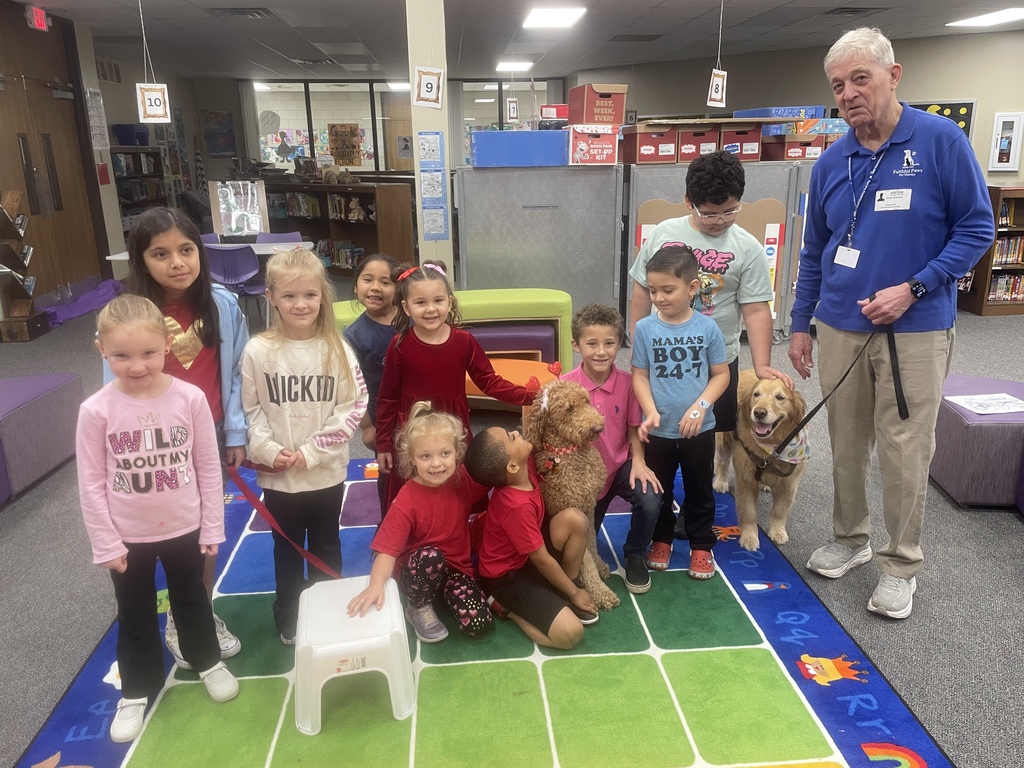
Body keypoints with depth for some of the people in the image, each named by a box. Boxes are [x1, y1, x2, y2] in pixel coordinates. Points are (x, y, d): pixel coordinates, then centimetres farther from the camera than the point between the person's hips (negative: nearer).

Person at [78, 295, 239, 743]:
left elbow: (208, 467, -7)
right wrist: (105, 543, -6)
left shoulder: (190, 398, -16)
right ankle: (136, 690, 40)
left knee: (191, 600, 22)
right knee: (135, 616, 19)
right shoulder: (96, 411, -17)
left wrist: (212, 527, -3)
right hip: (128, 537, 0)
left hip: (184, 528, 0)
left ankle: (208, 661, 47)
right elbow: (91, 483, -8)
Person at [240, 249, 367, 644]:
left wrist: (313, 451, -15)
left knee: (326, 547, 18)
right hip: (277, 475, 0)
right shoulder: (258, 351, -10)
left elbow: (354, 406, -10)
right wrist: (268, 449, -17)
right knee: (287, 548, 19)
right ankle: (288, 618, 38)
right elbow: (251, 410, -4)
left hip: (326, 472, 0)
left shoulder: (337, 349, -10)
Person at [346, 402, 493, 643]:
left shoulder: (464, 481, -11)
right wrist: (376, 584, -46)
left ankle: (444, 593, 15)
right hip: (416, 570, -3)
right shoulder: (407, 501, -23)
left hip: (457, 566, 3)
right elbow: (387, 549, -27)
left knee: (478, 625, -16)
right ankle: (420, 608, -6)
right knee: (431, 556, -38)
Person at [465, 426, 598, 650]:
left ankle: (565, 586, 4)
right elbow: (542, 560, -24)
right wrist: (574, 592, -11)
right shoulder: (518, 506, -35)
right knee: (570, 633, -20)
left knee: (575, 518, -16)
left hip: (528, 555, 8)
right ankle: (505, 606, 1)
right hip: (508, 575, -8)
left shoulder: (525, 465, -14)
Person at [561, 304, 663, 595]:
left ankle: (634, 555, 3)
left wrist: (638, 461, -18)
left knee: (650, 501, -27)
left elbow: (634, 428, -3)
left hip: (620, 464, 0)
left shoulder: (628, 382, -13)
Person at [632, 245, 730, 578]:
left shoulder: (707, 328, -8)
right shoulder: (645, 329, -8)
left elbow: (721, 374, -3)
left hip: (699, 430, 0)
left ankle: (701, 545, 33)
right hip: (659, 431, 0)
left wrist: (700, 406, -16)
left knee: (700, 491, 15)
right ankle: (661, 539, 36)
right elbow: (640, 375, -5)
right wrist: (650, 412, -18)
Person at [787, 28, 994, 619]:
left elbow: (977, 228, -6)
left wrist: (912, 289, -17)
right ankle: (850, 539, 32)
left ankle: (902, 566, 20)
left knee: (905, 453, 2)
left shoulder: (942, 141, -7)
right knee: (846, 446, 13)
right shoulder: (831, 162, 6)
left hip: (916, 330, -4)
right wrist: (801, 325, 12)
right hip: (840, 328, 4)